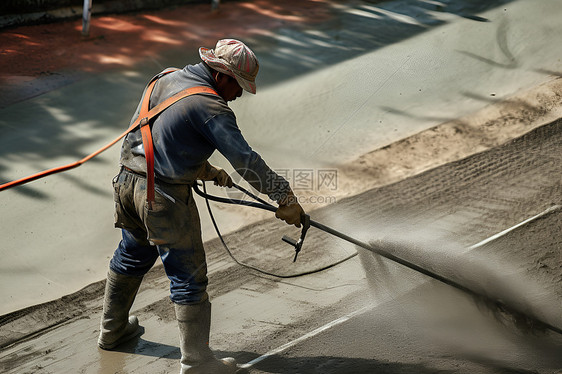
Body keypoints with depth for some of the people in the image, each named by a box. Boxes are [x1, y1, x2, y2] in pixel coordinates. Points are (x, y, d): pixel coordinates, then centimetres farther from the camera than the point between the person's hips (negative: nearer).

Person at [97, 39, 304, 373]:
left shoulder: (167, 79, 10)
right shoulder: (211, 106, -16)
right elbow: (246, 160, -20)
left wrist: (208, 171, 22)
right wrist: (286, 198, -15)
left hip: (128, 182, 9)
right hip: (164, 197, -9)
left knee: (132, 257, 26)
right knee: (189, 276, 2)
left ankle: (112, 330, 44)